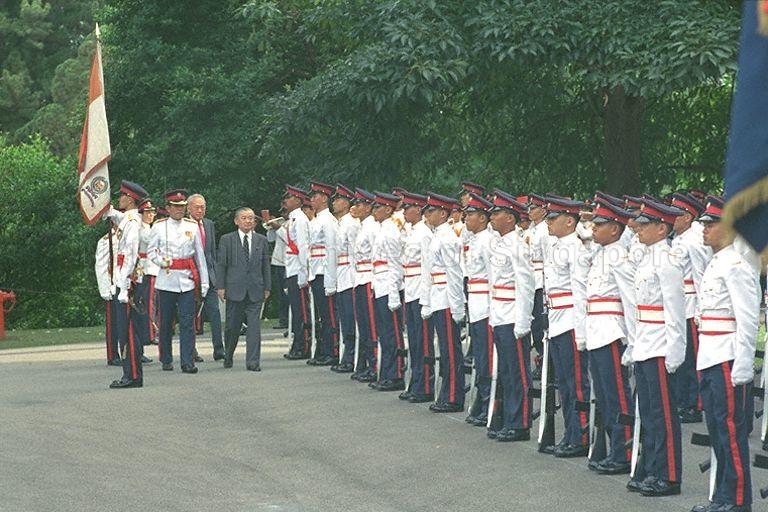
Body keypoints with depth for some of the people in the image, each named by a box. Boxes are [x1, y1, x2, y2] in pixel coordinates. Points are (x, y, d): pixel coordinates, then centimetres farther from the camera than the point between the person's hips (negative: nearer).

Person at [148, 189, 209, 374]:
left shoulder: (192, 226, 8)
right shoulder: (159, 226, 4)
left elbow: (200, 254, 10)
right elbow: (151, 251, 7)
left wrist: (204, 281, 7)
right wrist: (162, 261, -13)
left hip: (187, 280, 1)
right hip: (166, 280, 0)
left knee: (187, 322, -6)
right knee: (166, 322, 6)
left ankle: (188, 362, -7)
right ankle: (166, 361, 18)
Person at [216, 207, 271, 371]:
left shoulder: (261, 240, 9)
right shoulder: (227, 240, 3)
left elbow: (265, 265, 11)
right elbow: (221, 264, 3)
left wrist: (267, 287, 7)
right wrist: (221, 287, -3)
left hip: (255, 290, 1)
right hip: (234, 289, -1)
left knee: (254, 326, -5)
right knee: (232, 326, 7)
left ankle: (253, 362, -5)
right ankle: (228, 356, 28)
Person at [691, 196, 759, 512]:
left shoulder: (736, 266, -13)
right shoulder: (714, 265, 17)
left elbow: (748, 318, -17)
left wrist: (742, 367, -20)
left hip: (728, 360, -9)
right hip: (710, 358, 9)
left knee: (731, 427, -5)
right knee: (716, 427, 13)